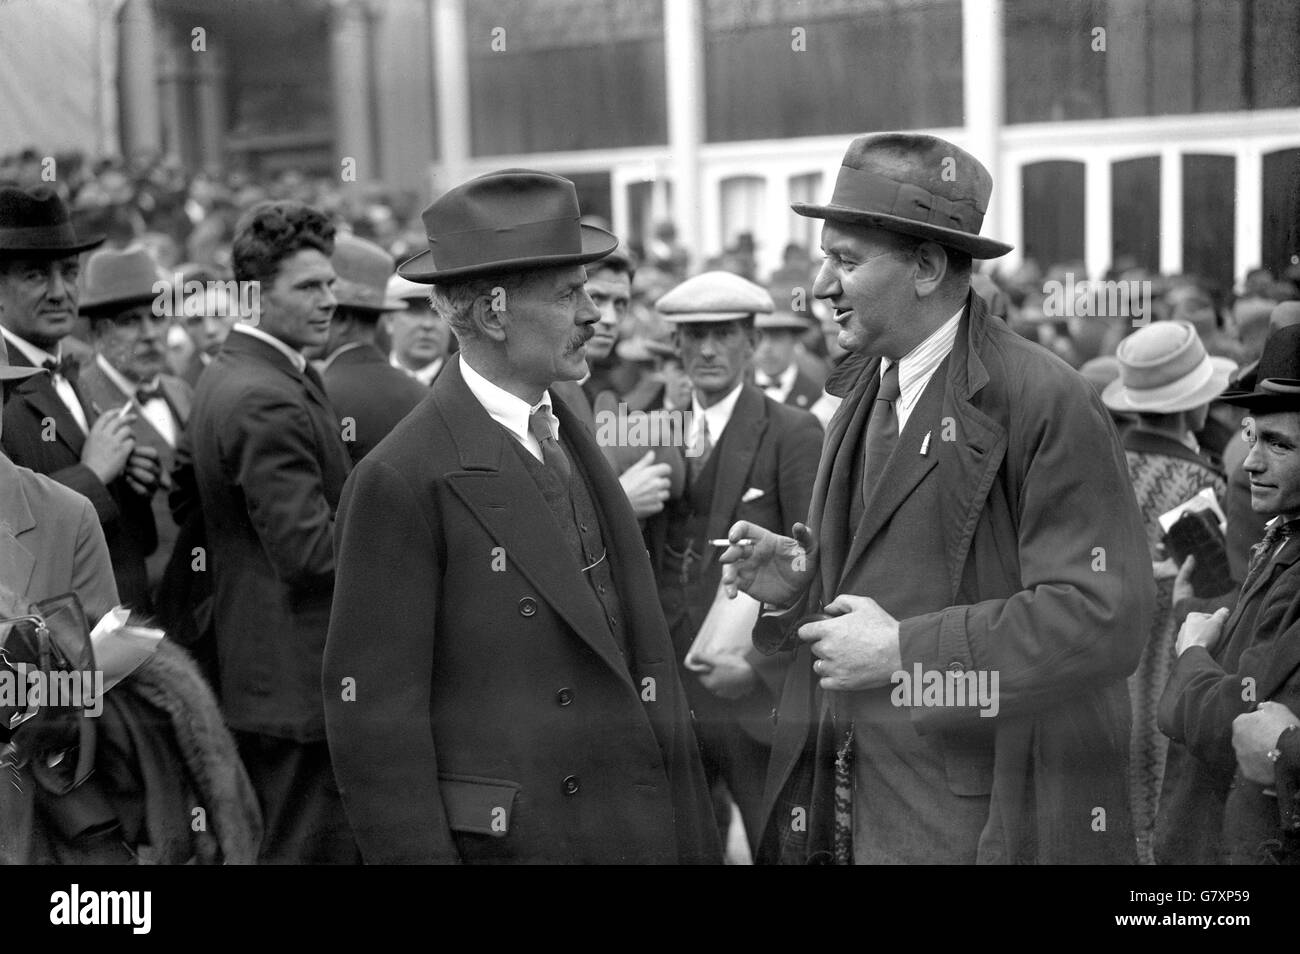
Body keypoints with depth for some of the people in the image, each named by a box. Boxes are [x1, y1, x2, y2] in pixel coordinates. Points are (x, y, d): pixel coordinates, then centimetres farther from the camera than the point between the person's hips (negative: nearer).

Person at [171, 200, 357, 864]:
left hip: (253, 675, 11)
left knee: (262, 843, 18)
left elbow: (181, 497, 21)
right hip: (303, 683, -11)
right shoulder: (268, 401, -20)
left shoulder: (221, 377, 12)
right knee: (313, 848, -4)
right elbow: (311, 552, -25)